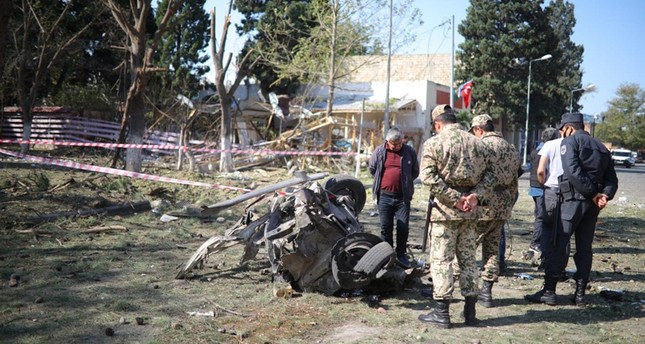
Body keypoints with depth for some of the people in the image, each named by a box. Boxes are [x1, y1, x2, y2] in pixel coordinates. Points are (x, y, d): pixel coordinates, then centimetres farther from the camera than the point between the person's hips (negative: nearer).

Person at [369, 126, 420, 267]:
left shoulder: (410, 152, 1)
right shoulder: (379, 152, 1)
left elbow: (415, 172, 12)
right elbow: (372, 169, 15)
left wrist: (405, 182, 10)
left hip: (403, 196, 0)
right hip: (384, 196, 1)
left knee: (403, 227, 0)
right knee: (386, 227, 7)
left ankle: (401, 253, 16)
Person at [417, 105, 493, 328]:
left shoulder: (434, 143, -6)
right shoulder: (477, 143, 9)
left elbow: (428, 176, -15)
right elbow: (488, 174, 7)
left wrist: (455, 199, -14)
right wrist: (476, 196, -4)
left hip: (444, 211, -5)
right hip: (470, 212, 5)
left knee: (441, 260, 1)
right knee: (468, 259, 13)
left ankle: (442, 312, 2)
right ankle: (470, 311, 18)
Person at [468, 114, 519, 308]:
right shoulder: (512, 150, 14)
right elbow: (513, 184, 17)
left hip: (483, 205, -7)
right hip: (503, 206, 7)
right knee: (492, 248, 13)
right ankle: (486, 292, 15)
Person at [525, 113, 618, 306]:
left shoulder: (570, 141, -2)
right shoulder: (601, 147, 20)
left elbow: (573, 171, -17)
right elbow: (611, 179, 11)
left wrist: (592, 194, -14)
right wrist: (604, 195, -4)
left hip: (573, 199, -7)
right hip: (592, 204, 7)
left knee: (559, 245, -4)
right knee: (584, 248, 11)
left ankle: (549, 291, -4)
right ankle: (580, 294, 13)